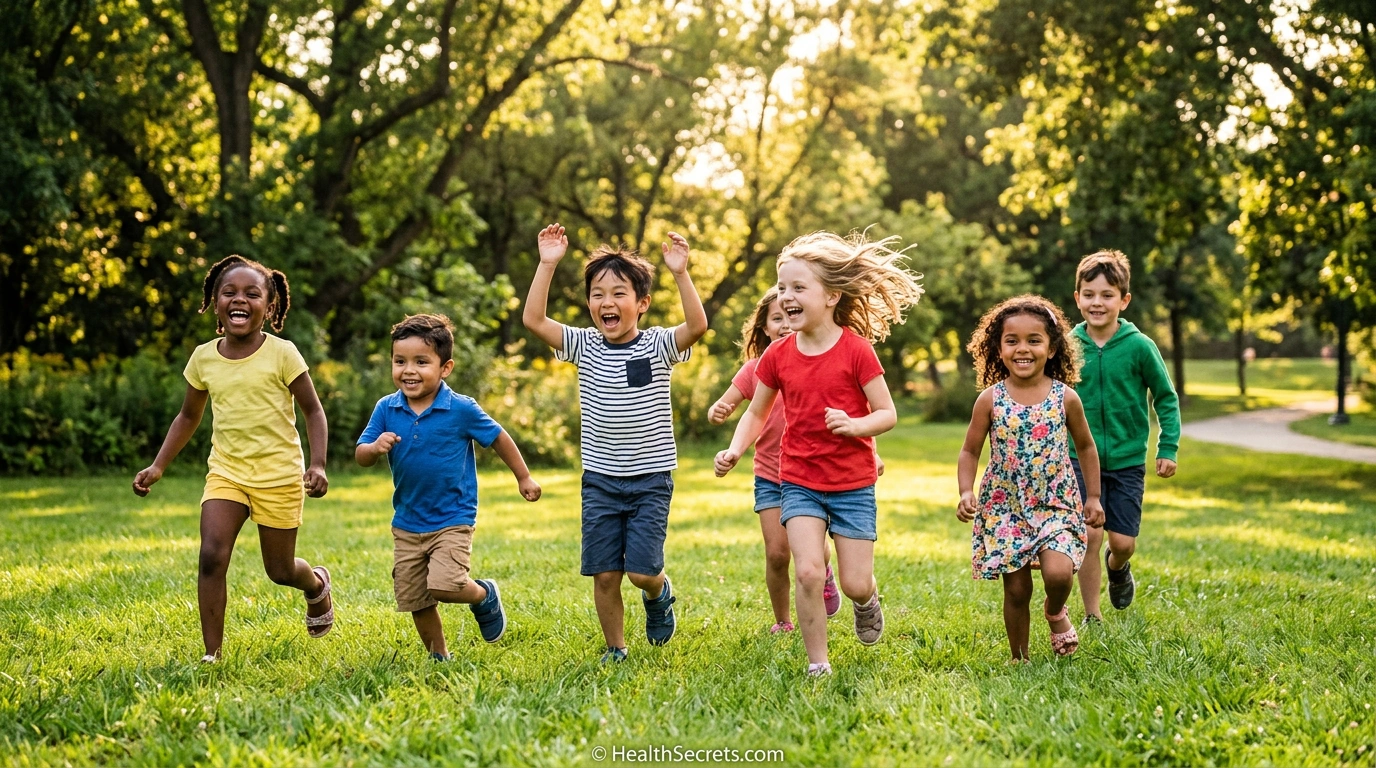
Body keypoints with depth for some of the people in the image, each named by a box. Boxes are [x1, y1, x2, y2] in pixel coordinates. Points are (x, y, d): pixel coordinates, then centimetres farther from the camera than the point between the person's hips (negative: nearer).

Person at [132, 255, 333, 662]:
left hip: (279, 472, -3)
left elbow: (313, 410, -4)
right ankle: (212, 656, -8)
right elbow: (189, 416, 14)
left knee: (280, 571, 7)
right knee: (212, 556, -16)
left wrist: (318, 465, -16)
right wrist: (158, 466, 6)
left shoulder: (281, 354, -10)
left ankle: (317, 584, 43)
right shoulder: (203, 358, 1)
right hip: (226, 470, 3)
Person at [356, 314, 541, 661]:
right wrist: (375, 447, -27)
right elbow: (360, 456, -3)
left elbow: (498, 438, 1)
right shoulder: (386, 409, -5)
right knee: (415, 599, 8)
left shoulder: (461, 409, -13)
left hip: (452, 520, -4)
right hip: (407, 523, 4)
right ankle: (438, 657, 29)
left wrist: (524, 478, 11)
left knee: (444, 586, -21)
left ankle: (485, 596, 12)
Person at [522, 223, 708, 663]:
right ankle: (615, 649, 20)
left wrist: (680, 273, -33)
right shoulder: (584, 347, 1)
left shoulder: (658, 346, -5)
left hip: (651, 479, -2)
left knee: (641, 569, -8)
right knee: (604, 573, 2)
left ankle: (659, 594, 28)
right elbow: (533, 320, -10)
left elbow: (698, 325, -24)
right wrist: (547, 264, -16)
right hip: (600, 480, 2)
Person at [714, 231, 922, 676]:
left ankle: (867, 600, 39)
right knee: (808, 573, -13)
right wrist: (735, 451, -7)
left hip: (853, 484, -2)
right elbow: (757, 413, 10)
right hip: (799, 482, 2)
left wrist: (854, 424, -29)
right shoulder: (777, 356, -2)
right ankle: (817, 665, 3)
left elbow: (888, 414, -9)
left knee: (855, 584, 1)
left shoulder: (856, 349, -12)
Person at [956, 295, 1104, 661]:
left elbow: (1086, 446, 10)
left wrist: (1093, 497, 9)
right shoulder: (990, 399, -5)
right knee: (1016, 589, 1)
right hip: (1004, 507, 0)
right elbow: (970, 451, 3)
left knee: (1058, 572, -20)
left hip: (1056, 504, 0)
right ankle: (1019, 659, 22)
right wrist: (966, 492, -11)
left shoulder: (1065, 397, -3)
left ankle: (1055, 612, 15)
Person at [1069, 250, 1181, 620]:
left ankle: (1117, 567, 40)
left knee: (1123, 541, 2)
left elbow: (1166, 398, 2)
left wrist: (1168, 448, -3)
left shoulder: (1139, 346, -8)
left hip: (1127, 461, 0)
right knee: (1089, 534, -7)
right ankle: (1092, 617, 8)